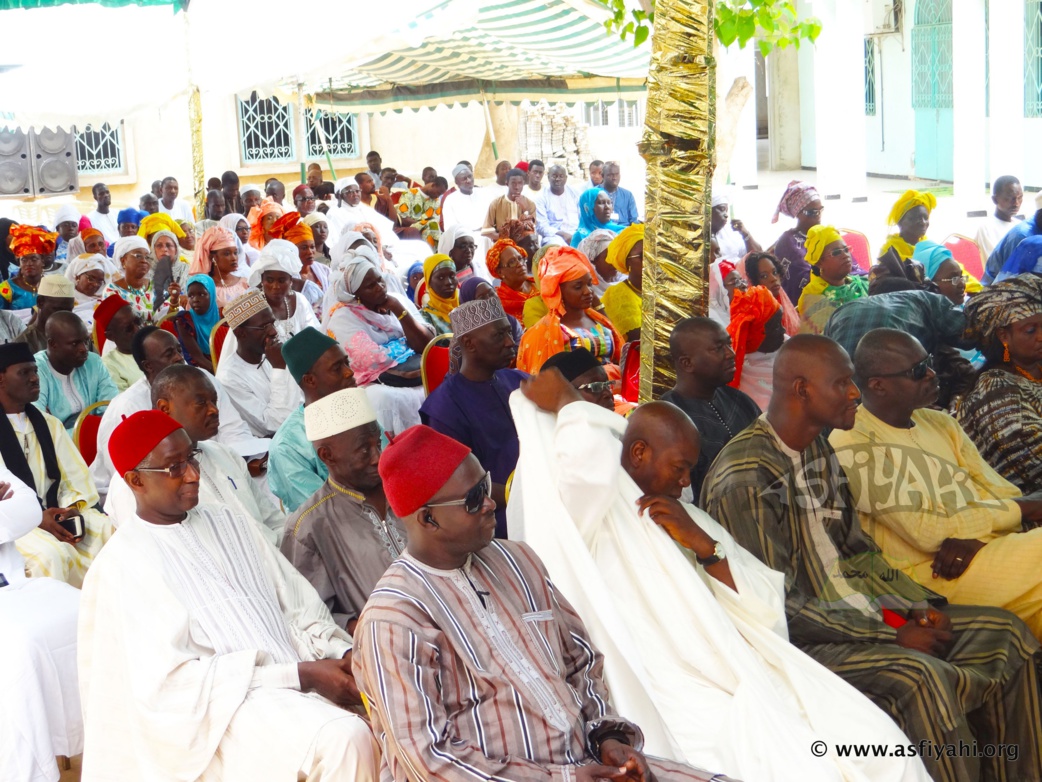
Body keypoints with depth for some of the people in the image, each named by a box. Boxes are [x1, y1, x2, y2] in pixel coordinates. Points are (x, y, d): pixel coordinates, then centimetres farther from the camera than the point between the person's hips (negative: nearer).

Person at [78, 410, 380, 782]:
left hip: (303, 679, 6)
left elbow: (299, 607, 12)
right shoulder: (125, 565, -4)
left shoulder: (229, 523, 16)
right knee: (345, 740, -31)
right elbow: (173, 680, -11)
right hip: (225, 704, -6)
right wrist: (300, 675, -16)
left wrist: (343, 653, -10)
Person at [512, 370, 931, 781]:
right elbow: (590, 450, -27)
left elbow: (769, 608, 12)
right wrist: (565, 402, -5)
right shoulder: (596, 517, -3)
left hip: (752, 679, 7)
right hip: (681, 700, -7)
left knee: (881, 745, -9)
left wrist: (702, 544, -2)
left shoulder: (687, 518, 19)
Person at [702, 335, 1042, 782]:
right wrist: (890, 637, -18)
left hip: (860, 616, 9)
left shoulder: (820, 453, 11)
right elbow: (776, 606, -21)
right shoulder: (744, 478, -19)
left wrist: (919, 606, 1)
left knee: (1004, 633, 4)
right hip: (806, 640, -9)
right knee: (920, 677, -32)